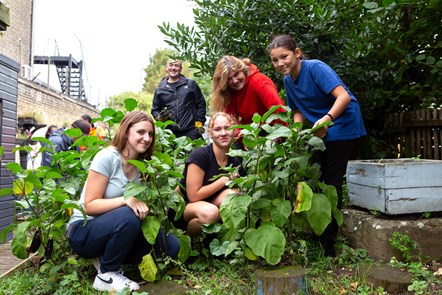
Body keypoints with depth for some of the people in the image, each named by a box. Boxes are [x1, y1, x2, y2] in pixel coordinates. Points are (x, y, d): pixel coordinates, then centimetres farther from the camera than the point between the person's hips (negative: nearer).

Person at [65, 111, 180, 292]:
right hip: (84, 231, -6)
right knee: (129, 217, -37)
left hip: (117, 231, 6)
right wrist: (126, 200, -33)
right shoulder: (107, 157, -18)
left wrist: (145, 208, -16)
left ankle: (106, 258, 4)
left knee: (171, 245, -10)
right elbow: (90, 206, -21)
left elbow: (140, 204, 6)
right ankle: (106, 275, -12)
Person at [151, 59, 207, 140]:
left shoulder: (191, 84, 9)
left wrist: (199, 122, 1)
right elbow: (155, 109, 18)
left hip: (191, 131, -1)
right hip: (170, 133, 1)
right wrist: (159, 117, -4)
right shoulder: (160, 89, 13)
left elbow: (201, 104, 10)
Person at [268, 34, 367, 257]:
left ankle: (328, 243, 6)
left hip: (342, 126, -8)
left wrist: (327, 119, -41)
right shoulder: (288, 80, 3)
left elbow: (344, 97, -28)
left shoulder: (315, 68, -19)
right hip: (320, 130, 8)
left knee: (332, 183, -5)